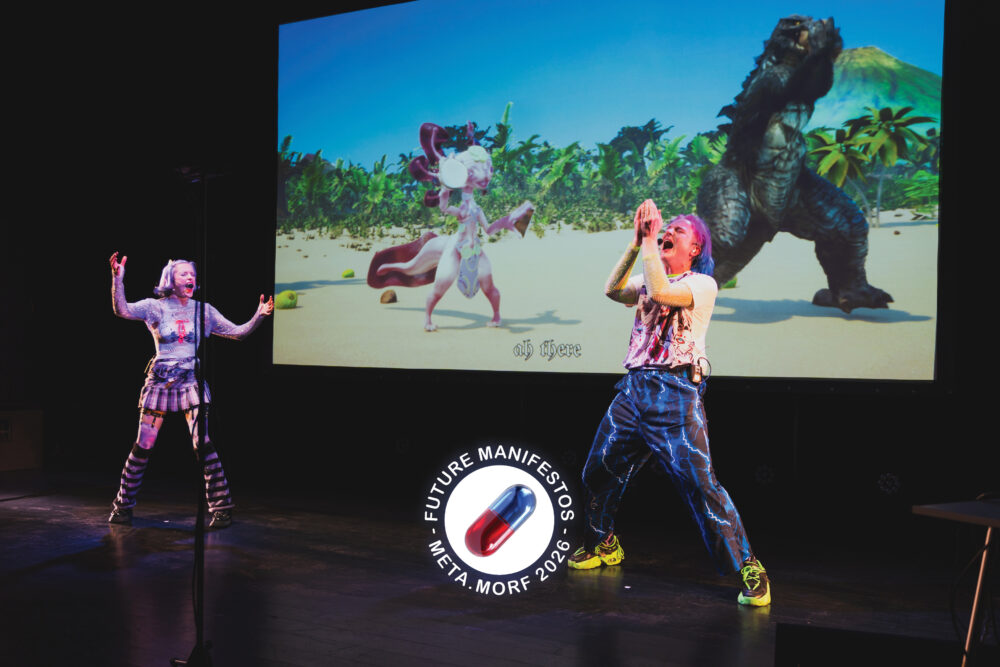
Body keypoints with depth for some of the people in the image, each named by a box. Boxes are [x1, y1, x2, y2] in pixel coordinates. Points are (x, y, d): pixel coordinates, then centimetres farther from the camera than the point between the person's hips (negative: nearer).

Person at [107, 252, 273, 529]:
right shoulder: (155, 307, 1)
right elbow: (122, 310, -15)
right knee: (143, 446, 1)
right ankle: (124, 505, 18)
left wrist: (259, 316, -8)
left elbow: (237, 332, 8)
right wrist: (117, 279, -29)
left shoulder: (203, 310, 8)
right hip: (160, 382, -1)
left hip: (191, 382, 1)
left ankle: (221, 506, -3)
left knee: (203, 443, -10)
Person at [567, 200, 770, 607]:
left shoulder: (702, 284, -1)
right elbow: (614, 290, -1)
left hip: (675, 392, -7)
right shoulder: (649, 279, 19)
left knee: (700, 485, -14)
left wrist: (650, 241, -13)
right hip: (633, 388, 7)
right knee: (599, 472, 14)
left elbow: (661, 291, -21)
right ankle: (602, 545, 36)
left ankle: (748, 570, -5)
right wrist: (637, 242, -5)